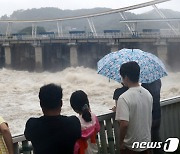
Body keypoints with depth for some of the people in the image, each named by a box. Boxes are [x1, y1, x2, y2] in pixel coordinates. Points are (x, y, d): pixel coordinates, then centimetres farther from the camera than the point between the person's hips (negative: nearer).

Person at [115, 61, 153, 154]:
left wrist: (121, 142, -14)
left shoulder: (124, 98, -23)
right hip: (146, 142, 6)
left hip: (131, 146, -6)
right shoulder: (148, 94, -1)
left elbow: (124, 124, -30)